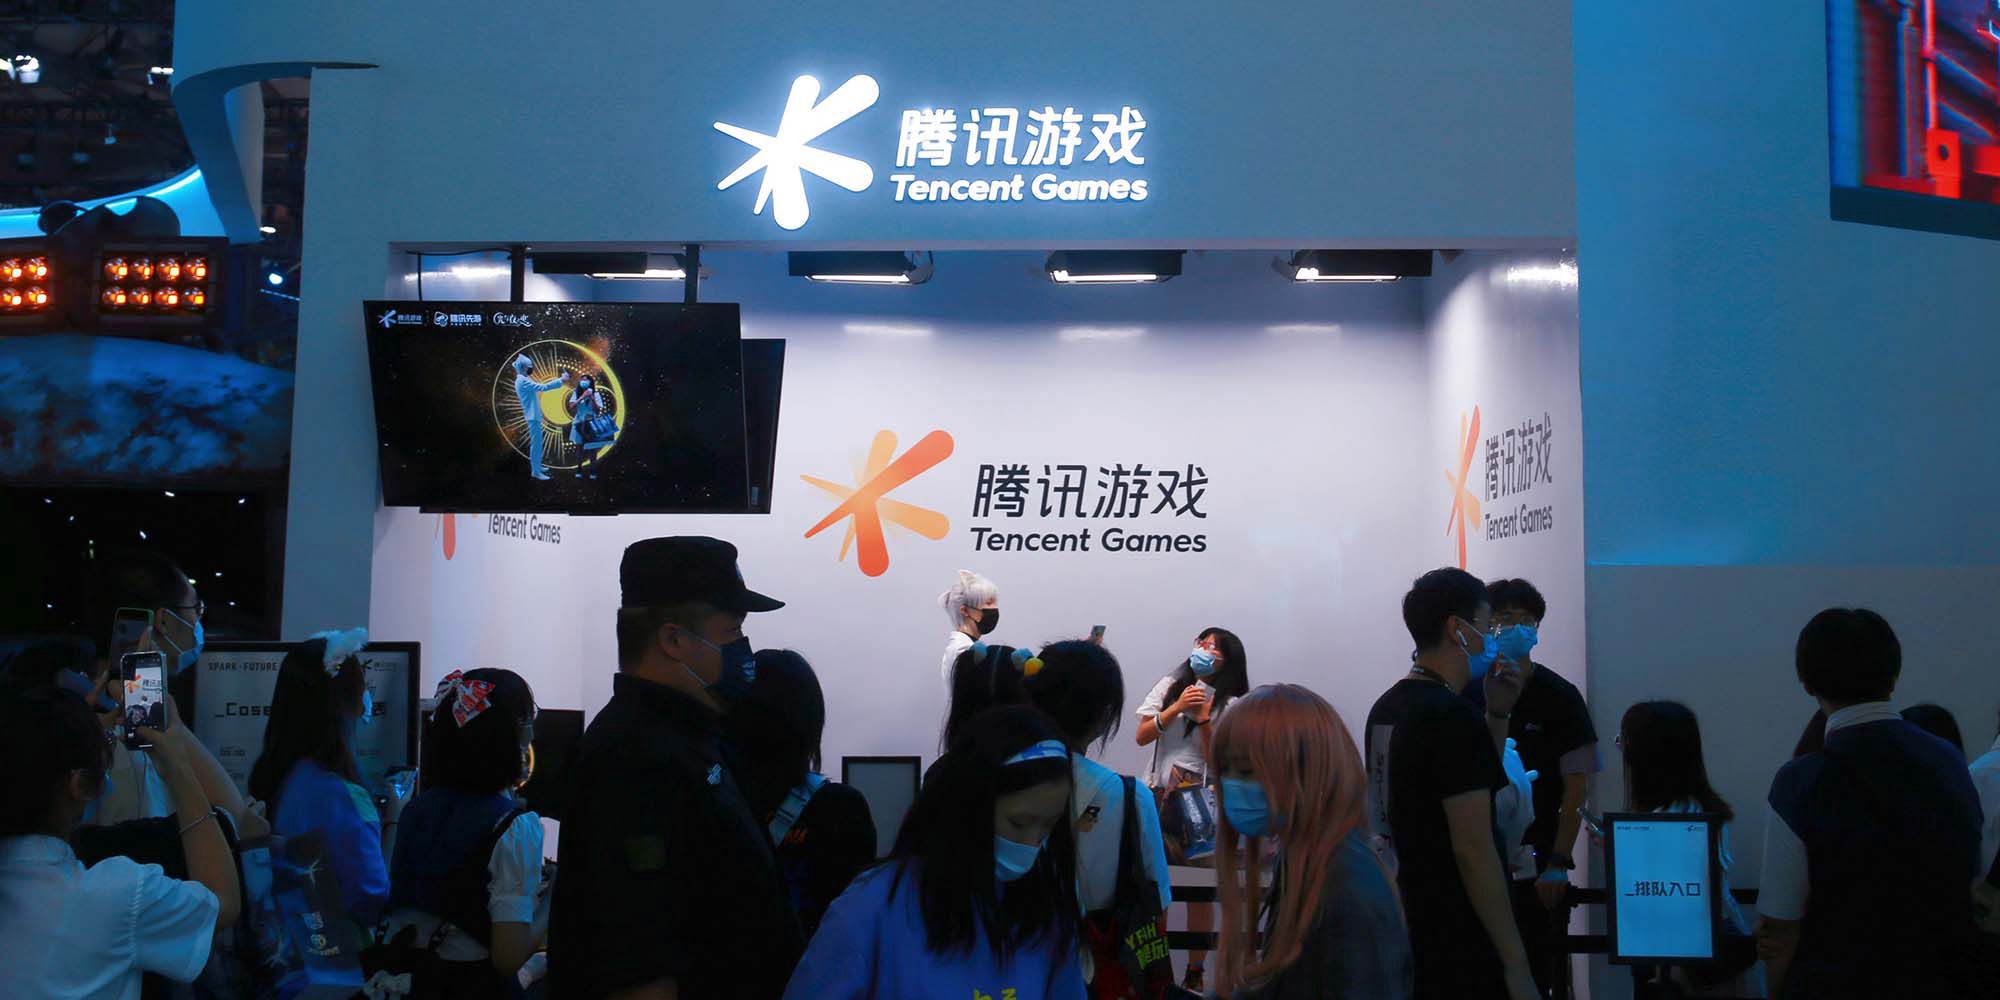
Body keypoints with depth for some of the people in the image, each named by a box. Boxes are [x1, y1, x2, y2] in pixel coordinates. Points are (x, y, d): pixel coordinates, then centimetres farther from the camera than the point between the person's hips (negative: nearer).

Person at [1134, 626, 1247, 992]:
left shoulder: (1230, 704, -1)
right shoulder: (1170, 686, 9)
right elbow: (1142, 736, 2)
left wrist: (1204, 720, -17)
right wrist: (1177, 707, -10)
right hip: (1158, 797, 2)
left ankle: (1195, 973, 9)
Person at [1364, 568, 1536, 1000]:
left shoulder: (1387, 708, 9)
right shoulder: (1454, 715, -19)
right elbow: (1473, 848, -22)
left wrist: (1497, 713, 9)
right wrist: (1516, 964, -19)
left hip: (1403, 928, 9)